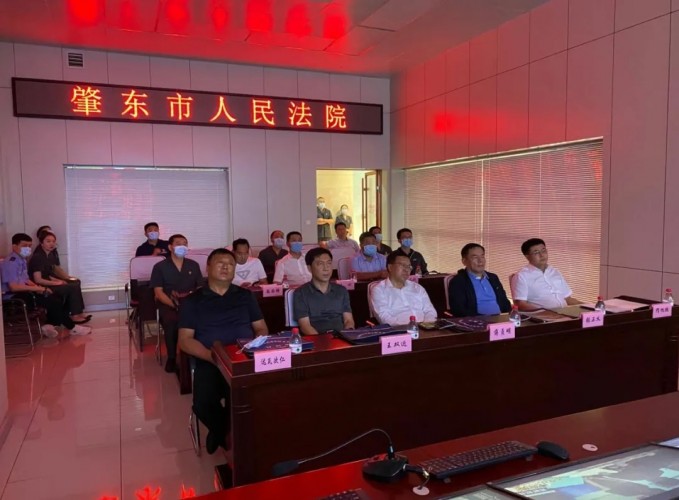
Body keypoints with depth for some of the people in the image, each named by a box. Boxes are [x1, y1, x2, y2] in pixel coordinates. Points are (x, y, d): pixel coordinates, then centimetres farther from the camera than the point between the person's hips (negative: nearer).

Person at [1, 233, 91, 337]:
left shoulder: (22, 260, 13)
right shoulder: (11, 262, -16)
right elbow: (13, 287, -24)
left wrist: (37, 287, -1)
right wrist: (38, 288, -19)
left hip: (23, 292, 10)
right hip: (13, 297, -10)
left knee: (57, 298, -3)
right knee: (52, 301, -20)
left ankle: (48, 325, -7)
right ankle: (72, 328, -10)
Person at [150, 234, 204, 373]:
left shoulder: (193, 265, 14)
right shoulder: (160, 267, 4)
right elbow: (158, 292, -4)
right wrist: (176, 305, -19)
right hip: (168, 304, -2)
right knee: (171, 320, -36)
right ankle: (171, 358, -15)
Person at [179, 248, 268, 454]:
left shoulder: (245, 296, 16)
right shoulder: (193, 301, 8)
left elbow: (262, 329, 15)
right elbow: (185, 340, 1)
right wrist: (212, 356, -16)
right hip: (209, 363, -1)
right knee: (202, 405, -28)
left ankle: (223, 431, 4)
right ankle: (226, 431, 10)